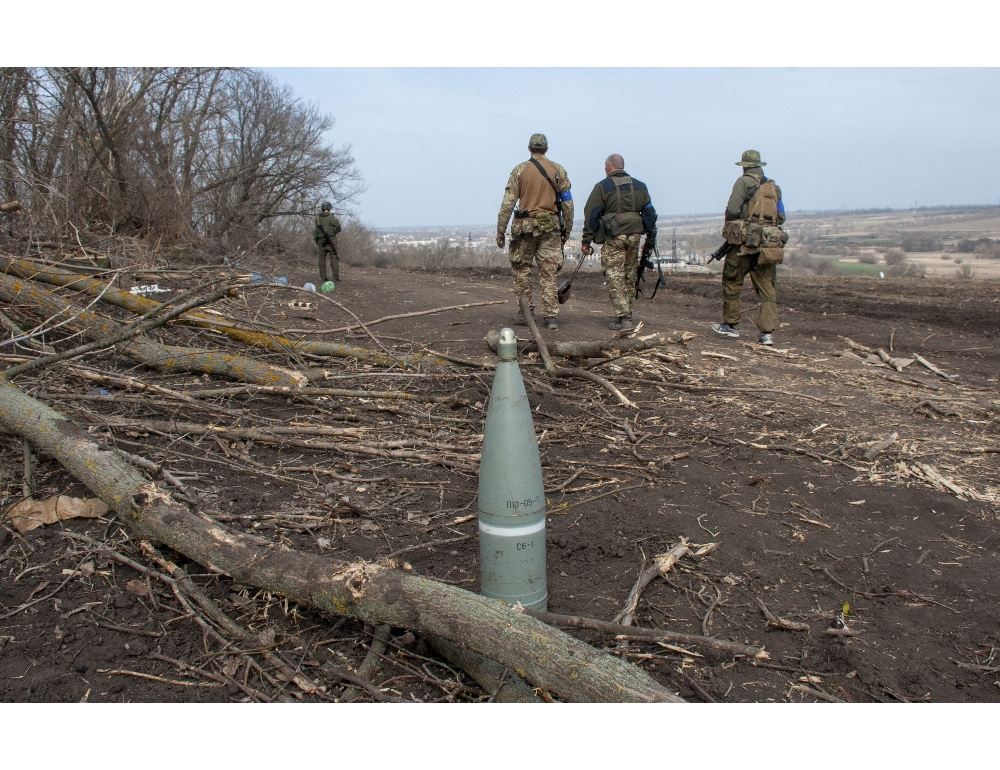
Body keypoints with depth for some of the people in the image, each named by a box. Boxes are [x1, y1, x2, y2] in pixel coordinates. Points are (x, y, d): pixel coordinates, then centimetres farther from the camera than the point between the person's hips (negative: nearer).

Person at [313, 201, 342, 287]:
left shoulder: (317, 219, 5)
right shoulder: (332, 217, -7)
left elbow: (316, 230, 10)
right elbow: (339, 229, -6)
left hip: (321, 242, 4)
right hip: (331, 241, -4)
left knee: (322, 260, 7)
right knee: (334, 258, -1)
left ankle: (323, 278, 7)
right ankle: (335, 277, -6)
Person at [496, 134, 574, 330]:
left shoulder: (520, 170, 0)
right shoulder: (558, 170, 6)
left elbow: (508, 203, -5)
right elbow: (567, 204, 6)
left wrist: (500, 231, -1)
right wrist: (566, 230, 15)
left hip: (525, 227, -2)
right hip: (550, 227, 2)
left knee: (521, 270, 12)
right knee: (548, 274, 3)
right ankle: (551, 317, 0)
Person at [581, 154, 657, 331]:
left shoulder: (602, 187, 0)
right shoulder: (640, 186, 14)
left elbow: (591, 216, -3)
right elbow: (650, 214, 14)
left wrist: (586, 241, 1)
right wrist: (650, 241, 18)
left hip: (614, 237, -5)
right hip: (635, 236, 5)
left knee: (615, 277, -4)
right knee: (630, 277, 13)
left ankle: (623, 318, -12)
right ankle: (627, 315, 18)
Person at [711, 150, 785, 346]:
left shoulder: (744, 182, -1)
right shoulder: (774, 187, 15)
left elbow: (732, 210, -10)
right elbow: (781, 218, 14)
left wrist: (729, 230, 6)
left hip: (745, 241, -5)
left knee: (732, 283, 10)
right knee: (767, 288, 3)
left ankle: (731, 325, 17)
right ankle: (767, 332, -3)